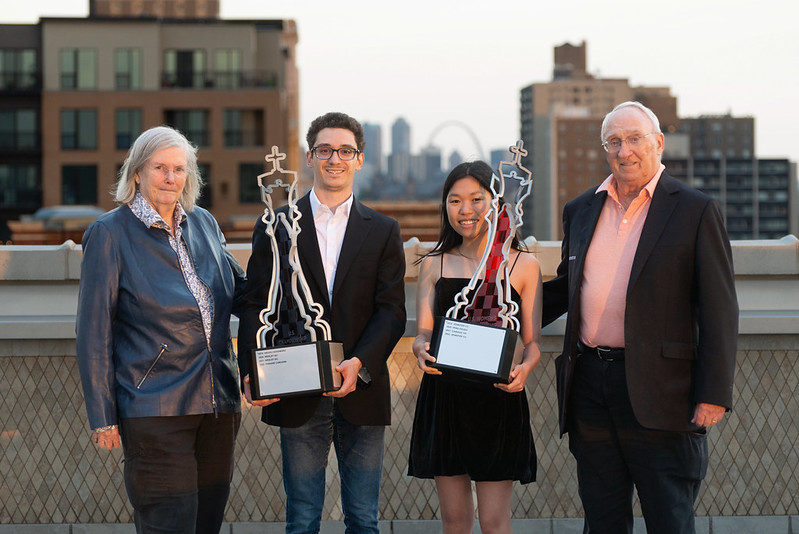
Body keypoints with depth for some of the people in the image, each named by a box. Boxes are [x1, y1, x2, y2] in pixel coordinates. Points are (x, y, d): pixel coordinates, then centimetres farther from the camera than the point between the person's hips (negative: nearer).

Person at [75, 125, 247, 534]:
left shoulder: (203, 224, 11)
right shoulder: (110, 233, -5)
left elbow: (240, 294, 22)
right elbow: (93, 332, -5)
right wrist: (102, 416, -9)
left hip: (217, 403, 6)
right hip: (154, 406, -6)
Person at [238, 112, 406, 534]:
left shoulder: (383, 231, 8)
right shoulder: (276, 227, 6)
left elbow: (391, 310, 0)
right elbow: (256, 306, 2)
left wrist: (359, 363, -18)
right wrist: (252, 372, -14)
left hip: (361, 392, 1)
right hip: (298, 398, -1)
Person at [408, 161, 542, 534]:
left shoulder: (523, 266, 4)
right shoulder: (434, 264, 9)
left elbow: (532, 341, 3)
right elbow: (422, 333, 5)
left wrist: (524, 368, -19)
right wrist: (422, 352, -19)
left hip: (498, 399, -2)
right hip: (443, 396, 2)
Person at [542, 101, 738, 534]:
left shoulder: (695, 211, -3)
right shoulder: (580, 211, 13)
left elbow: (719, 311, -6)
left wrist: (714, 394, -12)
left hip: (658, 395, -5)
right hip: (589, 383, 5)